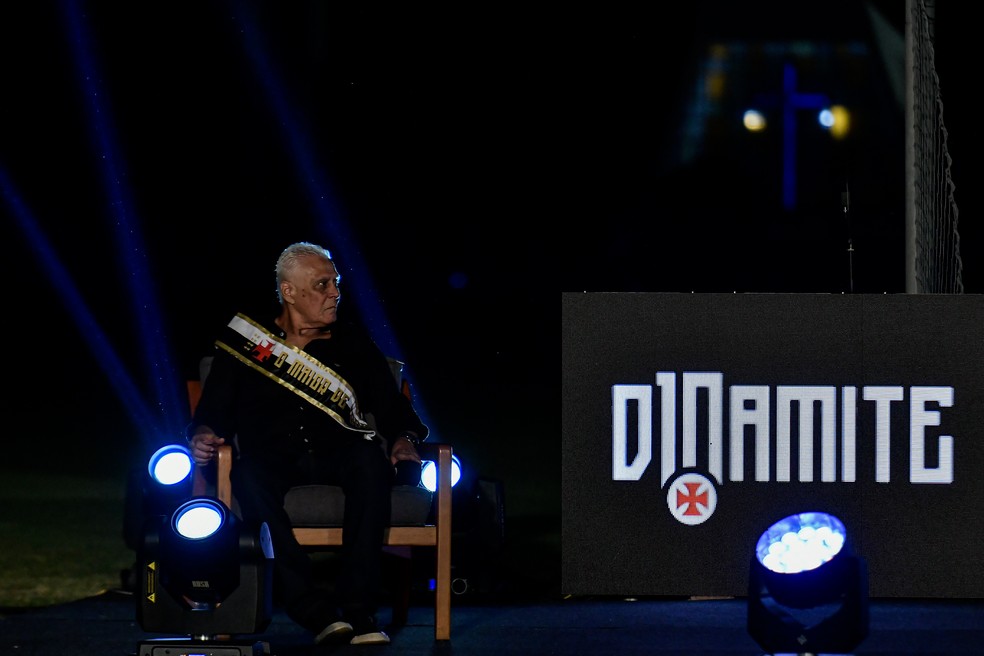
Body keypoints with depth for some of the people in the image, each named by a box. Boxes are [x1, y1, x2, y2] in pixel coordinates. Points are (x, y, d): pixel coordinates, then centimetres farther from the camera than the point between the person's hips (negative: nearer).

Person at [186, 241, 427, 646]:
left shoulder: (352, 342, 18)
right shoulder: (244, 339, 13)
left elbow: (392, 408, 13)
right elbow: (214, 411, 11)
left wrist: (404, 440, -9)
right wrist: (203, 435, -13)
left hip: (336, 455, 1)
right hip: (273, 457, -1)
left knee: (370, 456, -35)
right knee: (248, 476, -38)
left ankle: (359, 609, -35)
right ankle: (319, 612, -40)